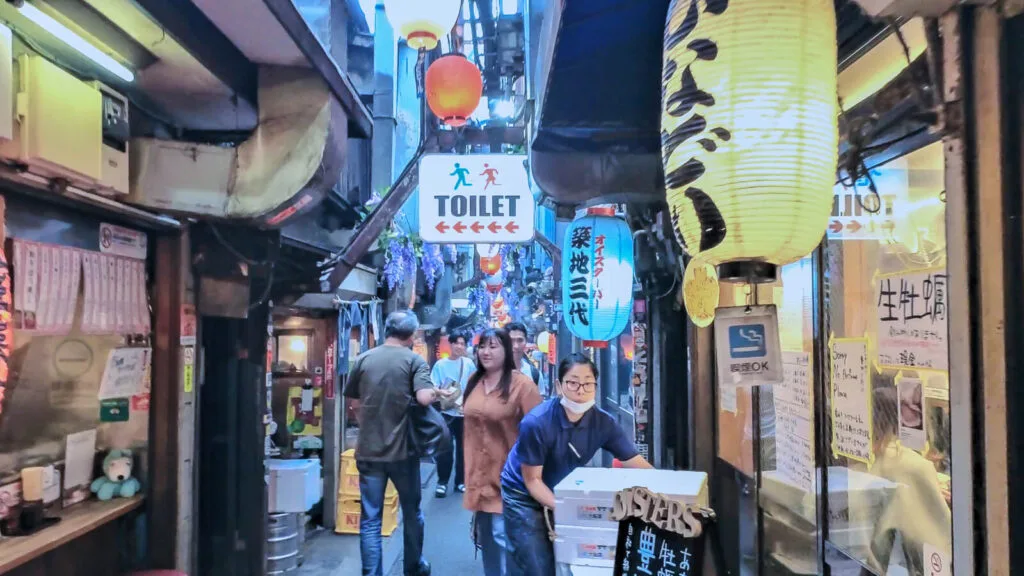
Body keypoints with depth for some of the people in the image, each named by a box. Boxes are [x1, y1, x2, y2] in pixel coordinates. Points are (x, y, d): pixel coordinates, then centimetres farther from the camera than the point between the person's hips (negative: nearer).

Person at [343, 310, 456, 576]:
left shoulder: (363, 359, 2)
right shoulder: (414, 360, -8)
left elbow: (355, 403, 10)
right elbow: (424, 398, -21)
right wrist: (438, 393, -1)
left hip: (368, 450, 2)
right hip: (402, 450, -1)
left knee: (370, 519, 7)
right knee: (412, 512, 19)